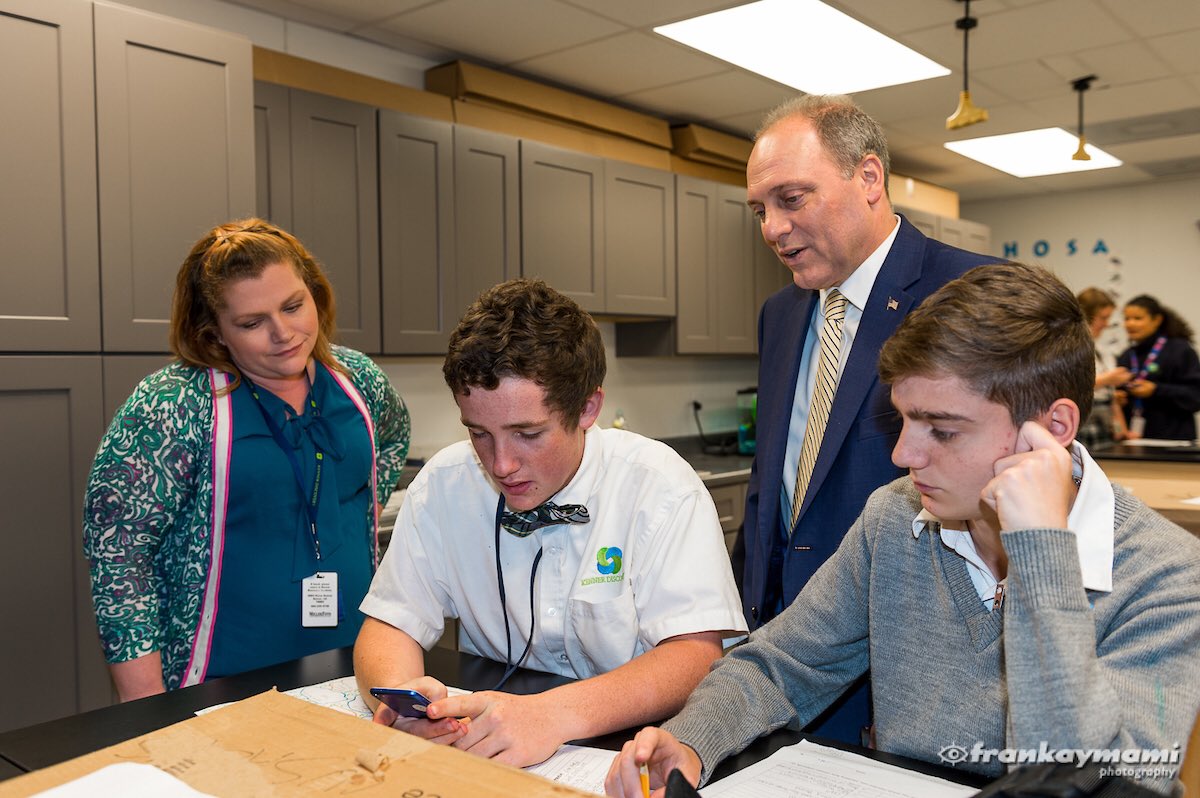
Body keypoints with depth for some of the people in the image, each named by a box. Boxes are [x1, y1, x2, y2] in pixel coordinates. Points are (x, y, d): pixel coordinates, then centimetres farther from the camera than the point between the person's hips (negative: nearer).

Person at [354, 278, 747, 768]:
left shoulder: (660, 486, -14)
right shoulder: (443, 485, -5)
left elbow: (696, 655, -20)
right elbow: (391, 624, 0)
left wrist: (553, 715, -35)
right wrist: (399, 695, -23)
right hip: (481, 754, 3)